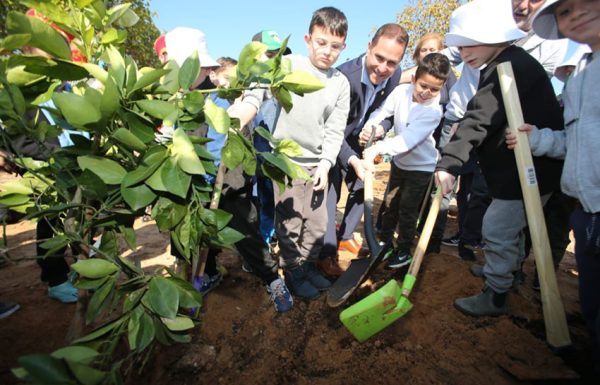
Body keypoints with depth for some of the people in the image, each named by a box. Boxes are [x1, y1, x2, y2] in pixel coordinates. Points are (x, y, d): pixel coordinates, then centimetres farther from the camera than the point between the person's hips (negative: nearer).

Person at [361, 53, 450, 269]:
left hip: (421, 167, -5)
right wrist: (369, 128, -27)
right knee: (390, 204, 15)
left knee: (407, 210, 2)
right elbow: (381, 112, -7)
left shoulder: (433, 111, -26)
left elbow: (408, 139, -36)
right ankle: (384, 240, 35)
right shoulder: (401, 91, -12)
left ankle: (404, 250, 22)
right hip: (399, 161, 5)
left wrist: (377, 148, -46)